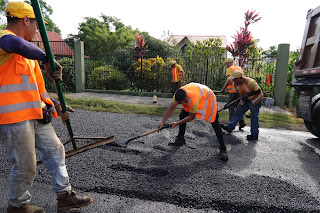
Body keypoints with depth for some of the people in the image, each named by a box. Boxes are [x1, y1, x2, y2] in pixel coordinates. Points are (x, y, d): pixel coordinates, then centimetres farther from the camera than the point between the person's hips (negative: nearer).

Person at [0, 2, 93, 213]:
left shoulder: (29, 55, 20)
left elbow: (38, 86, 21)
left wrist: (55, 107, 14)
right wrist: (47, 59, -25)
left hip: (36, 115, 9)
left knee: (55, 150, 12)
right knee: (25, 166, 3)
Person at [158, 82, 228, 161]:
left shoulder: (193, 101, -46)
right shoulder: (179, 94, -29)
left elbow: (191, 117, -29)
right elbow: (171, 108, -20)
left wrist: (177, 123, -23)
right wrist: (163, 122, -23)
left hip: (207, 97, -6)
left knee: (215, 123, -12)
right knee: (182, 116, -3)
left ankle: (223, 148, -4)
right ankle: (180, 139, 13)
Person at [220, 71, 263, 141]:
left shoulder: (250, 82, -29)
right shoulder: (235, 84, -8)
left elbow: (258, 91, -21)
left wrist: (248, 95, -28)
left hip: (255, 100, -6)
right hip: (245, 100, 7)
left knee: (254, 117, -2)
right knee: (238, 112, 2)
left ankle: (254, 135, 7)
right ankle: (229, 127, 3)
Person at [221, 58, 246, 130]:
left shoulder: (230, 69, -4)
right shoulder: (240, 68, 20)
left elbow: (229, 80, -15)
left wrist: (224, 88, -8)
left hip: (234, 91, -8)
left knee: (231, 106, -4)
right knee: (238, 106, 16)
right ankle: (241, 122, 13)